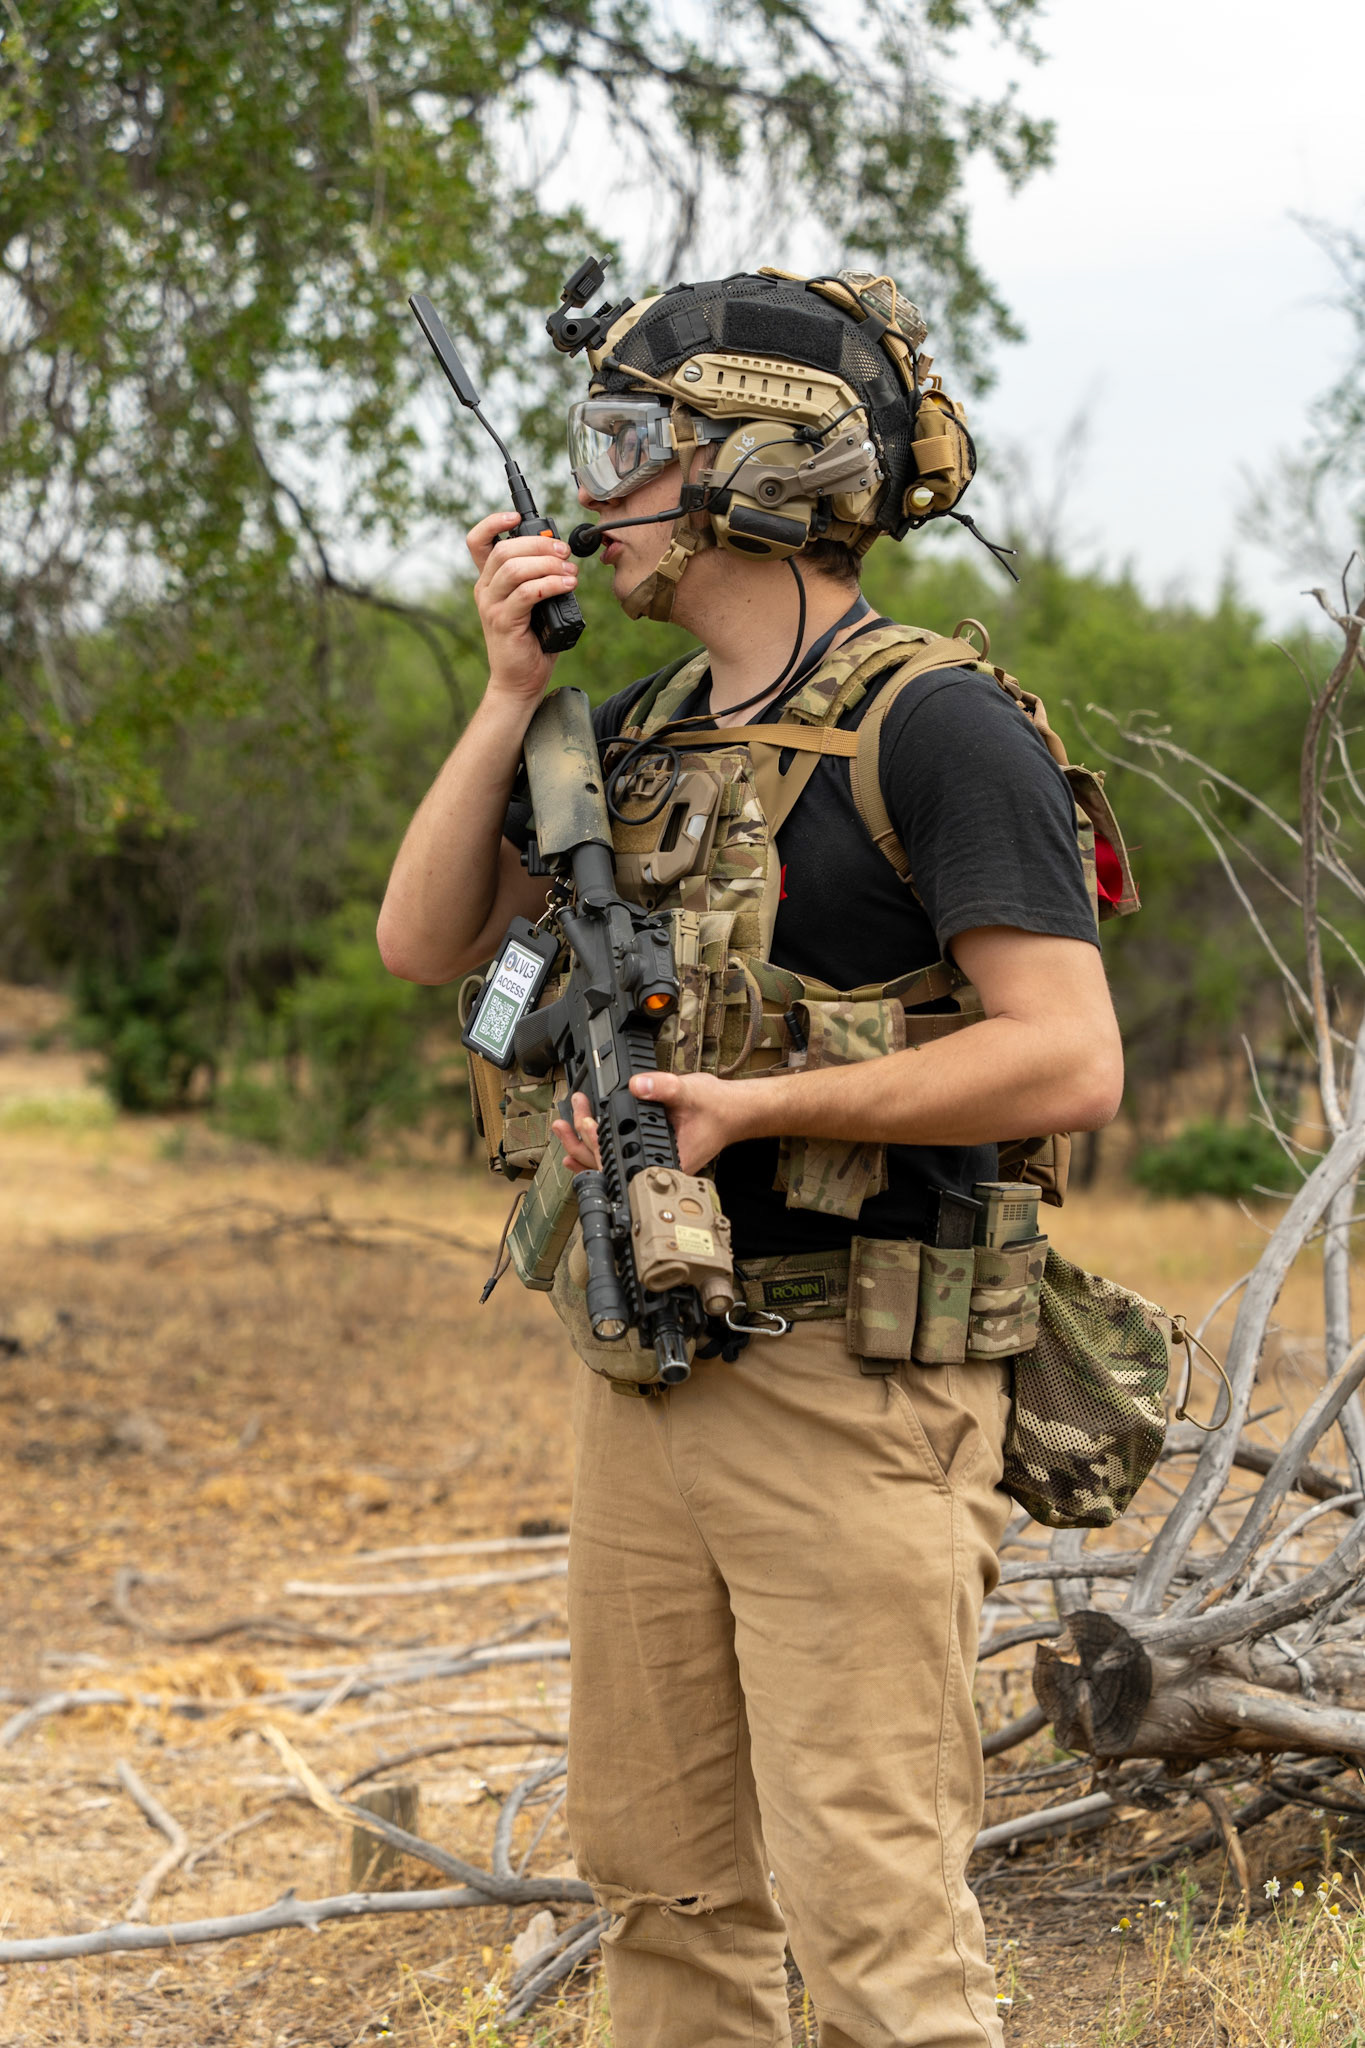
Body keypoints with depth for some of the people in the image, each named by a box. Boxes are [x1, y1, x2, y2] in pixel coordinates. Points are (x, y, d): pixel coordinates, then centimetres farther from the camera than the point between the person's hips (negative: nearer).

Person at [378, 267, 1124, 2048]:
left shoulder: (932, 728, -12)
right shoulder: (642, 735, 13)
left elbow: (1070, 1063, -19)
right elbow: (424, 943, 12)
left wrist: (758, 1105, -21)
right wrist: (513, 692, 3)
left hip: (848, 1404, -8)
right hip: (643, 1383, 8)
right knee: (664, 1889, 16)